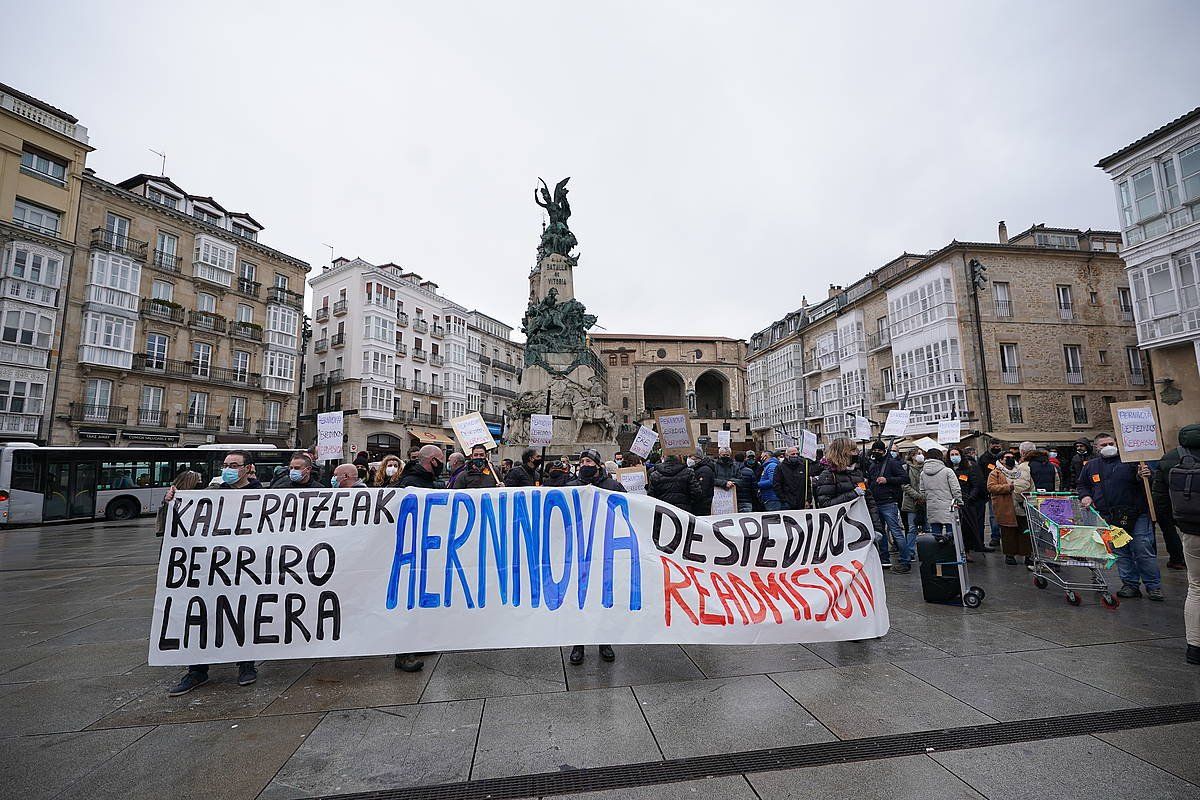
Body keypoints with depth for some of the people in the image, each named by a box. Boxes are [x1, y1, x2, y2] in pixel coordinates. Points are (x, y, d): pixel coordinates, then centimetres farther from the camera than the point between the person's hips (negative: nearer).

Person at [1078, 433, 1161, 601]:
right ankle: (1130, 585, 19)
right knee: (1122, 553, 10)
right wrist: (1086, 496, 4)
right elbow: (1082, 485, 23)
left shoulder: (1130, 460, 0)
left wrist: (1143, 476, -23)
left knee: (1144, 552, 1)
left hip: (1137, 515, -3)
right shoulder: (1090, 466, 11)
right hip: (1110, 518, 3)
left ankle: (1154, 586, 14)